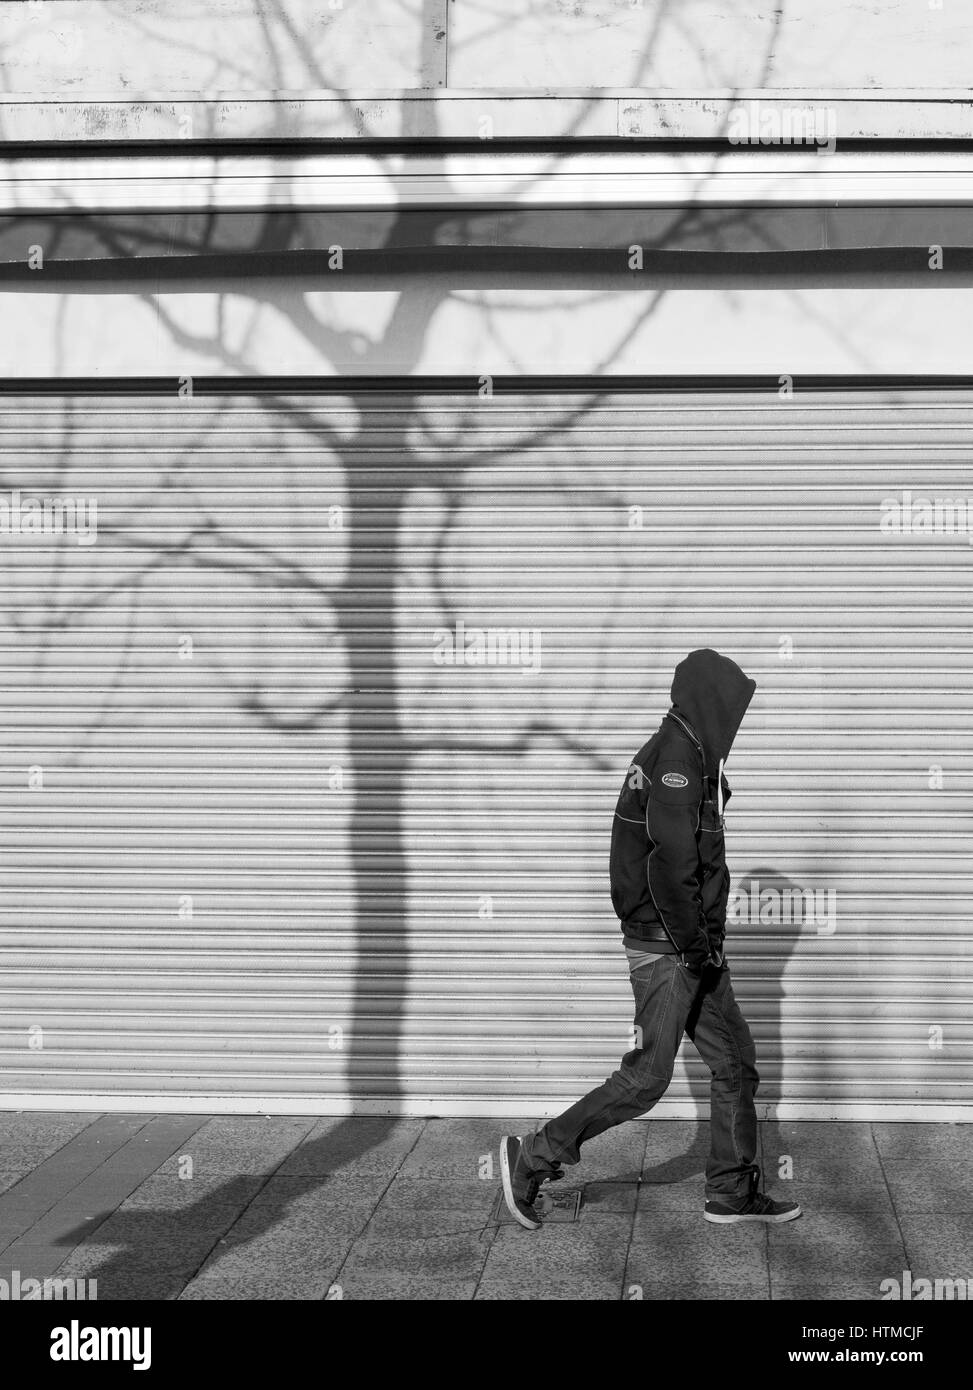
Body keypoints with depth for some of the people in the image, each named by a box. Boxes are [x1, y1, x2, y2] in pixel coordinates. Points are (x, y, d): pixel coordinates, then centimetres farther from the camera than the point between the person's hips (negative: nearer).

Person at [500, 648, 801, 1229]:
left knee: (736, 1062, 12)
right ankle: (534, 1157, 2)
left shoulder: (691, 755, 16)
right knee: (646, 1078, -7)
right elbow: (672, 863, -24)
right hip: (668, 947, -10)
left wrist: (708, 942, 17)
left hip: (695, 947, 10)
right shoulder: (677, 754, -16)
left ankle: (734, 1192, 20)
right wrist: (696, 945, -19)